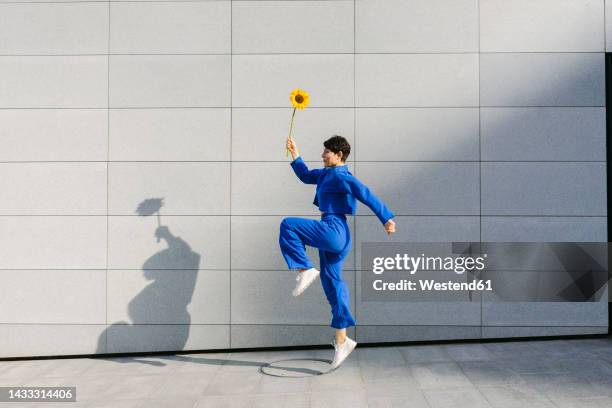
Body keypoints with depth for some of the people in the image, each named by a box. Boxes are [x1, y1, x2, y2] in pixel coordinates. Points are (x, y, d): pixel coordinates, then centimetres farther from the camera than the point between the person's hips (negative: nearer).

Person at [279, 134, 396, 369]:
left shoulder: (341, 176, -10)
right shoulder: (326, 174, 18)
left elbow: (366, 195, -16)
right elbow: (306, 176, 33)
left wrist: (386, 218, -21)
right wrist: (294, 155, 28)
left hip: (333, 229, -10)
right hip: (332, 235, 10)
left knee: (288, 225, -13)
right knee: (332, 282, 10)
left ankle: (305, 270, -8)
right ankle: (342, 340, 16)